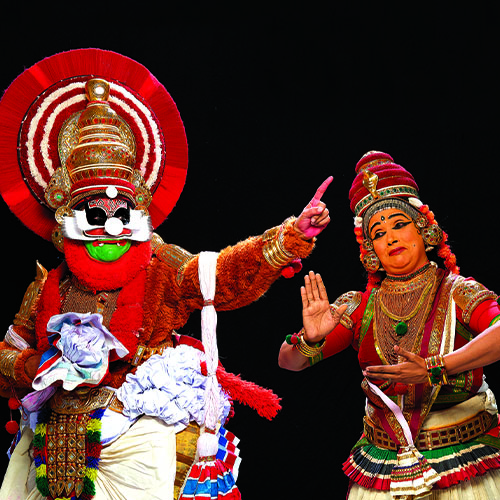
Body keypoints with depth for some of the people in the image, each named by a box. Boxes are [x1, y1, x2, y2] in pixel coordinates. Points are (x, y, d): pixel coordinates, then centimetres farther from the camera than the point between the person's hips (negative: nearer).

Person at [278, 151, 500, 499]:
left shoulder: (456, 293, -7)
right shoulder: (361, 306, 2)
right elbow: (289, 362, 0)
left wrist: (433, 369, -34)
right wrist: (309, 340, -23)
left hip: (464, 463, -2)